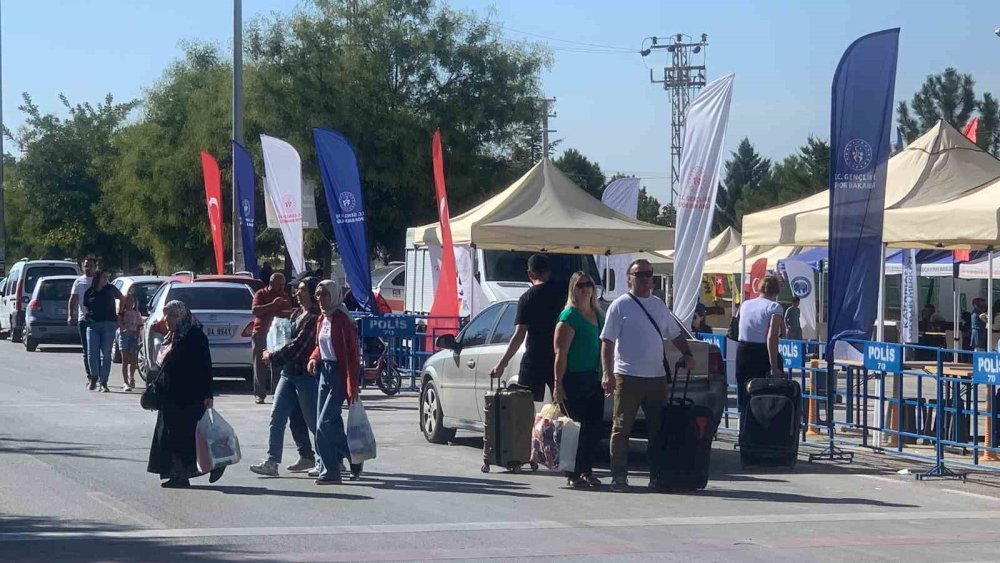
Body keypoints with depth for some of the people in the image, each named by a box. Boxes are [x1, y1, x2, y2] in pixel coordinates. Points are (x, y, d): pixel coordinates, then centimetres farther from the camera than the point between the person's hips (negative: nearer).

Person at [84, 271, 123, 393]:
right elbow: (86, 308, 17)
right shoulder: (89, 292, 7)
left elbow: (122, 299, 18)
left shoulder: (111, 289, 5)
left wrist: (119, 315, 18)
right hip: (93, 325, 1)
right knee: (92, 354, -5)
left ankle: (103, 383, 1)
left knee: (106, 354, -3)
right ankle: (94, 377, 19)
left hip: (108, 324, -1)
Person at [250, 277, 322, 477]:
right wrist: (274, 355, 5)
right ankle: (271, 461, 7)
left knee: (312, 420, 1)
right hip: (289, 371, 9)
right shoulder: (297, 313, 13)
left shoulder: (315, 318, -15)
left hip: (306, 373, -9)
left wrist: (273, 357, -12)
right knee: (277, 415, 3)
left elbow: (298, 345, -19)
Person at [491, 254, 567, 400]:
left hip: (533, 361, -2)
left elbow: (519, 336, -11)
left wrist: (501, 364, -7)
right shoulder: (563, 291, 0)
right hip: (560, 360, 2)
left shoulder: (527, 298, -7)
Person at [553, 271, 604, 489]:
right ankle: (574, 474, 0)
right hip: (574, 379, -7)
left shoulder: (598, 315, 15)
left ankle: (586, 471, 18)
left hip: (594, 379, 7)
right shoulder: (569, 316, -8)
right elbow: (561, 353, -13)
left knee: (596, 426, 6)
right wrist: (558, 384, -17)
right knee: (585, 426, -7)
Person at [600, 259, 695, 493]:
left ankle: (657, 475, 12)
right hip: (627, 376, -5)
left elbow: (675, 334, 24)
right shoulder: (620, 306, -2)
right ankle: (619, 476, 0)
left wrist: (687, 354, 7)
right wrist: (607, 374, -15)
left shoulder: (658, 305, 15)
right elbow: (607, 342, -6)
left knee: (658, 429, 6)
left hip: (656, 376, 5)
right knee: (622, 428, -3)